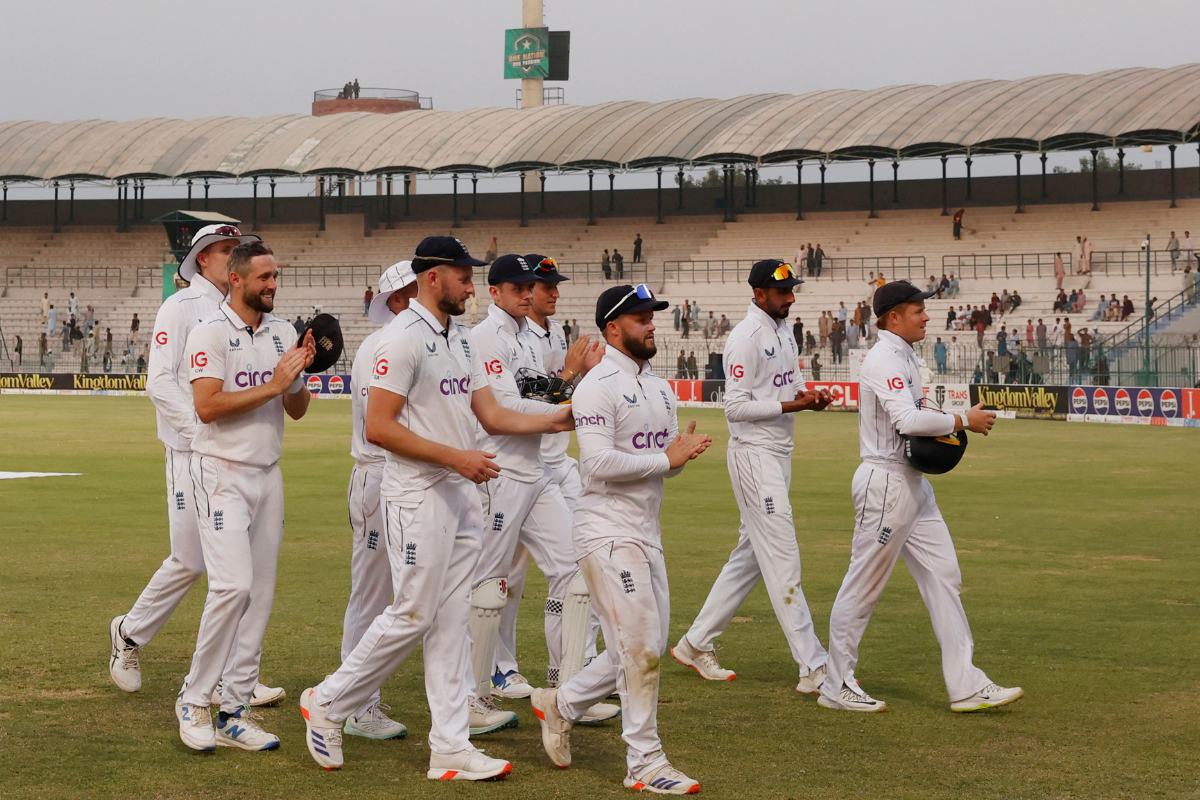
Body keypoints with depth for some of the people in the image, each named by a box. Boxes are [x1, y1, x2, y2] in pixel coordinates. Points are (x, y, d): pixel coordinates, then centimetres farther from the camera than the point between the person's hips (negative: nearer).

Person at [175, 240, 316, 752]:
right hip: (222, 473, -7)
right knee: (233, 585, -17)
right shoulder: (210, 333, -9)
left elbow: (297, 409, 14)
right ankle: (193, 700, -3)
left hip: (268, 473, 7)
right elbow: (208, 406, -19)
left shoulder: (282, 334, 10)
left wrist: (300, 373, -5)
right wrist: (272, 386, -18)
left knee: (261, 593, 4)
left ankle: (235, 711, 9)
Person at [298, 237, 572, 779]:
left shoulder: (461, 340, 14)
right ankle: (328, 704, 12)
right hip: (420, 497, -9)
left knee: (452, 621, 7)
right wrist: (454, 456, -22)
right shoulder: (404, 338, -14)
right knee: (413, 616, -5)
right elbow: (379, 428, -19)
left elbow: (491, 415, 14)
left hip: (463, 496, 9)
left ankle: (450, 749, 9)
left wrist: (558, 420, 1)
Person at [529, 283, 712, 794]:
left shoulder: (659, 388, 15)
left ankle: (561, 704, 30)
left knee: (646, 648, 13)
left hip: (647, 534, 9)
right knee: (640, 647, -7)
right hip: (609, 534, -9)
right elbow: (599, 463, -23)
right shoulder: (598, 387, -13)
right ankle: (644, 763, 1)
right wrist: (666, 458, -19)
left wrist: (685, 450, -5)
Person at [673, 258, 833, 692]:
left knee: (750, 557, 14)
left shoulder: (784, 332, 13)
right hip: (754, 454, -10)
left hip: (780, 453, 10)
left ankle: (695, 644, 24)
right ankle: (813, 668, -9)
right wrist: (792, 404, -22)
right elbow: (737, 407, -19)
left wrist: (810, 396, -1)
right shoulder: (746, 338, -16)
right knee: (783, 562, -9)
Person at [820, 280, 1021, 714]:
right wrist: (963, 421, -18)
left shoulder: (904, 358, 16)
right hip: (885, 481, -10)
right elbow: (908, 420, -28)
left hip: (914, 483, 10)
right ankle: (837, 686, 9)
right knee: (864, 585, -1)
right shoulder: (884, 360, -16)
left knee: (943, 576, 6)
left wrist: (940, 429, 2)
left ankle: (966, 686, 7)